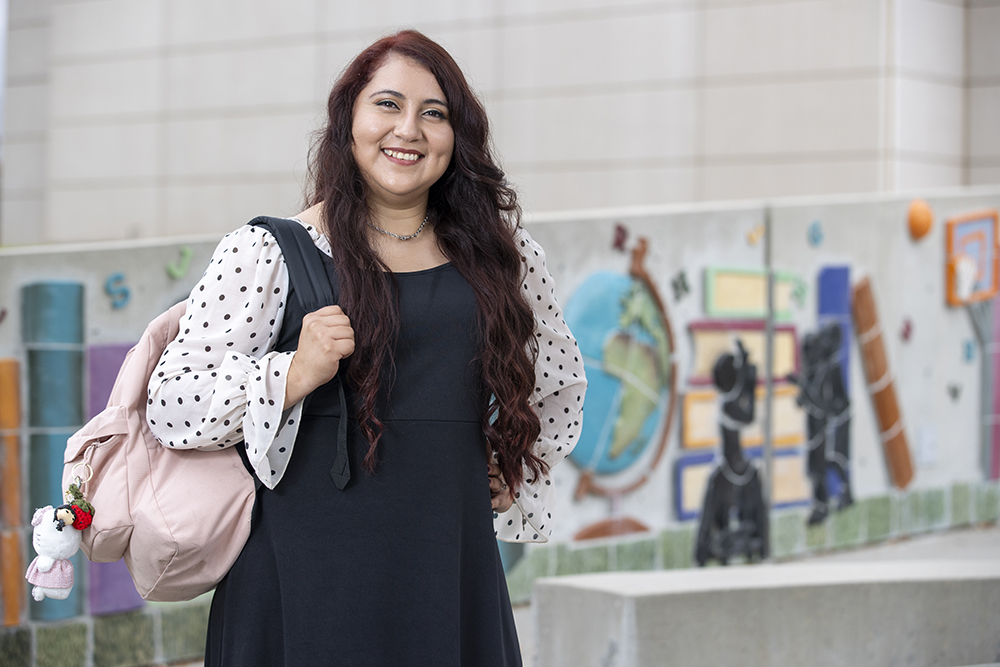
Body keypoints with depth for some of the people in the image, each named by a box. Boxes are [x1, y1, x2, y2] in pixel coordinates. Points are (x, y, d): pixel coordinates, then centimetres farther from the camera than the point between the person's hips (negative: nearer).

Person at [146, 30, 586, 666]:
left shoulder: (499, 254, 10)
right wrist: (296, 374, -17)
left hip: (450, 567, 3)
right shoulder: (267, 253, -1)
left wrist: (513, 471, 14)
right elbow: (170, 404, -6)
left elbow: (560, 376, 28)